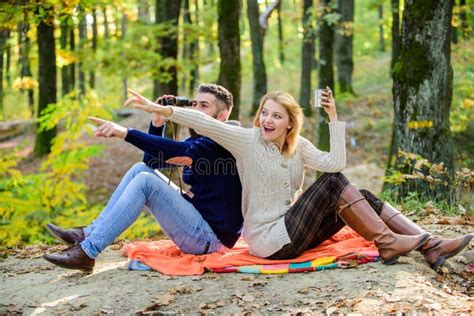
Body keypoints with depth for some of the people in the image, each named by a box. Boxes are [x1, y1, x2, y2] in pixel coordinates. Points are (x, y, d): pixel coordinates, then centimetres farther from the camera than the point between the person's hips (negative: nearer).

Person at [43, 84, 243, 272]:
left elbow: (178, 150, -30)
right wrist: (157, 124, 2)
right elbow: (153, 160, 17)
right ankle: (90, 233, -3)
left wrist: (125, 133, -36)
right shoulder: (197, 140, 18)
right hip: (195, 226, 9)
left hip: (211, 237, -9)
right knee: (141, 169, 4)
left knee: (145, 181, -21)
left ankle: (87, 252, -23)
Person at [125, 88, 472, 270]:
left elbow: (335, 162, -8)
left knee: (360, 197, -7)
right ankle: (388, 243, -16)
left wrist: (334, 118, -10)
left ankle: (430, 245, -13)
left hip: (293, 231, 7)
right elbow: (206, 124, -22)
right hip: (269, 241, -7)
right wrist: (161, 109, -33)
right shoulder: (247, 140, -9)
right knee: (333, 183, -19)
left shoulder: (298, 146, 7)